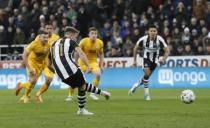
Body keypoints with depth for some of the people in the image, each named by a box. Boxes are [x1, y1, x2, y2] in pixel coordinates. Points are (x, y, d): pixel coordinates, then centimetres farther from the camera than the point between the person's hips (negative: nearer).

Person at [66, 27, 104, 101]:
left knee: (98, 74, -25)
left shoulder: (100, 43, -8)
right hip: (82, 62, -2)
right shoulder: (84, 41, -18)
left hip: (93, 61, 2)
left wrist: (101, 65, 2)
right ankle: (70, 96, 12)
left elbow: (101, 54, 8)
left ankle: (93, 93, -6)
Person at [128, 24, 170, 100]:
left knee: (147, 76, 8)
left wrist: (163, 59, -38)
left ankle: (136, 85, 36)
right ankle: (146, 92, -13)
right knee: (147, 73, -24)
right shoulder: (143, 39, -19)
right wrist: (134, 60, -1)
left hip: (155, 60, 1)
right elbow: (135, 48, -3)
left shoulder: (159, 40, -24)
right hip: (146, 58, -1)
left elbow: (167, 51, -20)